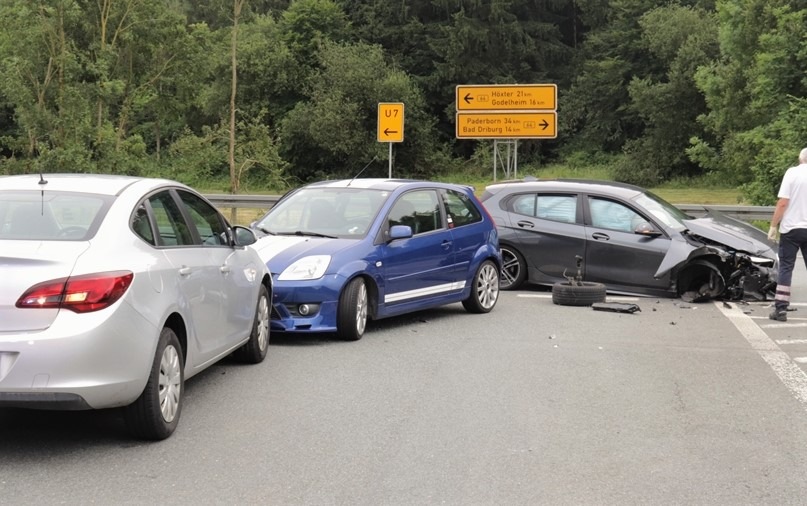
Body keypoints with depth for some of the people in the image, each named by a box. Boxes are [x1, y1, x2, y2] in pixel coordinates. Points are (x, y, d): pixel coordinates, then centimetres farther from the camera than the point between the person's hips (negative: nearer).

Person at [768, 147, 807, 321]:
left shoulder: (793, 173, -6)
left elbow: (783, 203, -11)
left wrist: (774, 226, -5)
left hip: (791, 228, -2)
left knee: (785, 267, 3)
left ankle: (780, 309, -2)